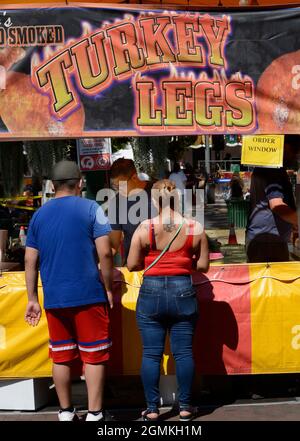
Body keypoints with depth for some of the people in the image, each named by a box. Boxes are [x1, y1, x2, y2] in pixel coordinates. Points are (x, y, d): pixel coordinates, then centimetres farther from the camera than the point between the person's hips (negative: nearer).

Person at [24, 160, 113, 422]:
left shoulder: (39, 214, 8)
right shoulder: (90, 209, -4)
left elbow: (30, 261, 8)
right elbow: (104, 253, -10)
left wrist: (32, 299, 13)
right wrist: (109, 288, 1)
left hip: (53, 299, 4)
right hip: (88, 296, -4)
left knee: (61, 357, 14)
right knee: (93, 356, 5)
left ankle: (66, 413, 23)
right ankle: (94, 414, 6)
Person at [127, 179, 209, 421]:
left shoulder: (144, 228, -6)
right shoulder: (195, 228, -3)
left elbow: (132, 265, -2)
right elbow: (203, 265, 1)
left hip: (151, 293, -1)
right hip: (183, 292, 1)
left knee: (151, 354, 6)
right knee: (183, 352, 9)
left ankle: (152, 408, 13)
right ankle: (185, 407, 17)